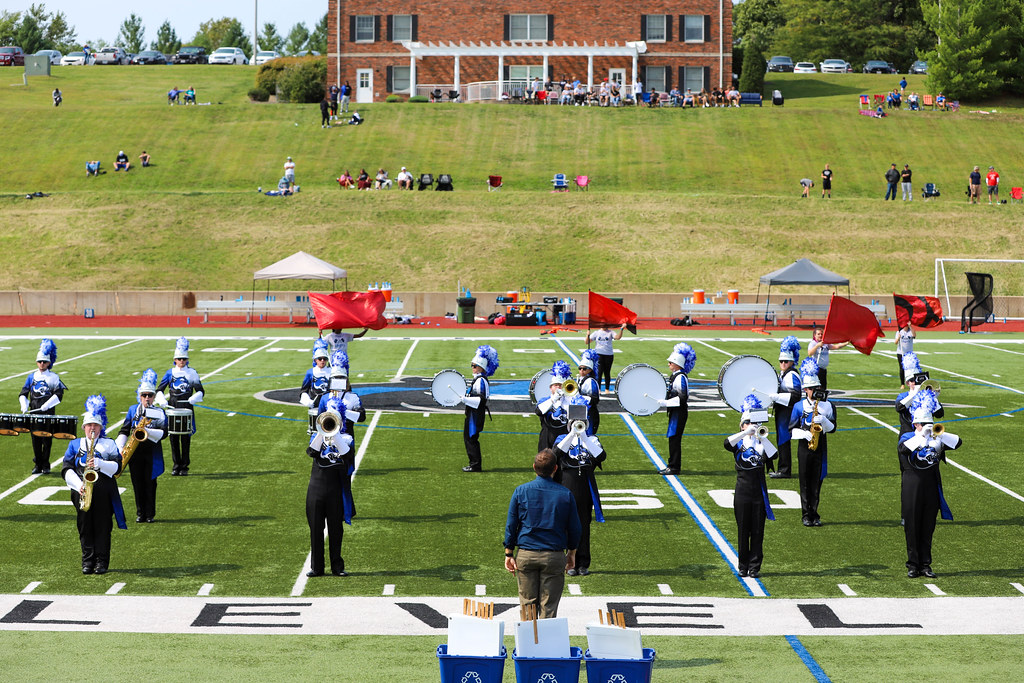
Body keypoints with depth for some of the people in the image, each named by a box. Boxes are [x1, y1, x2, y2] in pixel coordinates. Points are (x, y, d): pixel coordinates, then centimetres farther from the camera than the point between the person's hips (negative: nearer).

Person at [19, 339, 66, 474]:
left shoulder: (53, 377, 1)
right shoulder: (31, 377, 10)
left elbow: (59, 395, -6)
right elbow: (23, 393, 11)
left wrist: (47, 404, -17)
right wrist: (24, 405, -6)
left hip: (48, 413, -3)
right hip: (34, 412, 3)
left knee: (47, 439, -1)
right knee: (35, 440, 4)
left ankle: (45, 465, 8)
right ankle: (37, 465, 13)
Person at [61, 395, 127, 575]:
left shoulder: (109, 444, 9)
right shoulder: (75, 444, 12)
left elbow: (117, 467, -2)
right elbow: (66, 469, 3)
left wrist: (99, 463, -19)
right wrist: (79, 485, -12)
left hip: (104, 491, -1)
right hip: (82, 491, 1)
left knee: (102, 527, 0)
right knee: (85, 527, 3)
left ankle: (102, 562, 6)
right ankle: (87, 561, 10)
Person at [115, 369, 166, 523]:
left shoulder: (159, 413, 2)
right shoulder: (133, 410, 8)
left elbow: (164, 433, -10)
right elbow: (124, 430, 6)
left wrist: (148, 431, -25)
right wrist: (120, 448, -7)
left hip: (152, 453, -2)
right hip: (135, 452, 2)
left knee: (150, 484, 2)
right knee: (138, 483, 5)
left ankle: (150, 514, 11)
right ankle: (140, 514, 14)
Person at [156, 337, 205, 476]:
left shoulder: (192, 373, 4)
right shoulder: (170, 373, 7)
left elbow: (201, 391, 4)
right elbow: (159, 390, 8)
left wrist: (194, 398, -16)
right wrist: (161, 400, -12)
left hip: (187, 407, -1)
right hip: (172, 407, 1)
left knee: (186, 438, -1)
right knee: (173, 437, 2)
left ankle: (185, 467, 7)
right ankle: (176, 466, 11)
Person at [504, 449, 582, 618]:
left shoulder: (521, 491, -3)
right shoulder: (565, 494, -3)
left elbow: (511, 525, 0)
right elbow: (575, 528, 5)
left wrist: (509, 553, 6)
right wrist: (571, 553, 18)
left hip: (526, 554, 0)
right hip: (555, 556, 0)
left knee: (527, 603, 9)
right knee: (549, 606, 4)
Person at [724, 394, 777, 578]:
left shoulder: (762, 444, 8)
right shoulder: (738, 443, 4)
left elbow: (773, 455, -12)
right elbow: (727, 443, -20)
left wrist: (763, 437, -14)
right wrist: (746, 433, -22)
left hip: (759, 492, 1)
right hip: (743, 492, -1)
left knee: (757, 531, 1)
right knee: (743, 530, 3)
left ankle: (755, 567, 6)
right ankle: (743, 567, 11)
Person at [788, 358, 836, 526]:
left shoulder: (827, 406, 5)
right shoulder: (799, 407, 1)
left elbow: (832, 428, 4)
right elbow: (791, 429, 1)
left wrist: (824, 421, -15)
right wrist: (804, 434, -16)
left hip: (820, 448, 1)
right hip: (805, 448, -1)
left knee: (817, 481, 4)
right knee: (805, 482, 1)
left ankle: (814, 514, 11)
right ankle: (806, 515, 7)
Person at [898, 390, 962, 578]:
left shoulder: (937, 439, 9)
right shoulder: (908, 438, -1)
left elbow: (958, 442, -5)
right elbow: (904, 448, -23)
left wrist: (938, 434, -17)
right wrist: (922, 435, -30)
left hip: (931, 488, 3)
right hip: (912, 490, -3)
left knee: (928, 528, 6)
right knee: (912, 527, 1)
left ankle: (925, 565, 12)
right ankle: (913, 565, 8)